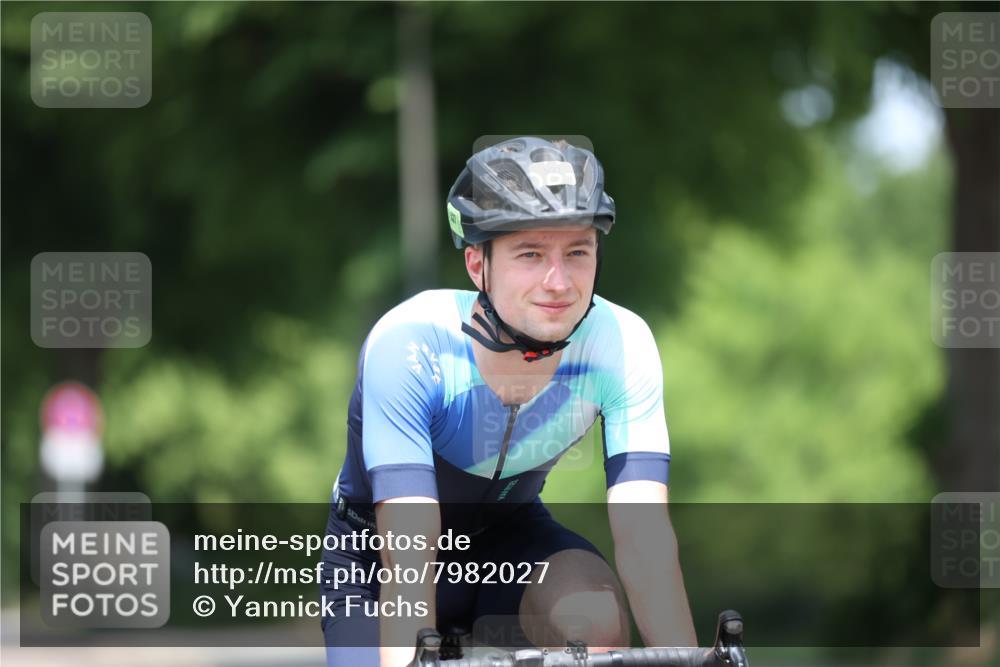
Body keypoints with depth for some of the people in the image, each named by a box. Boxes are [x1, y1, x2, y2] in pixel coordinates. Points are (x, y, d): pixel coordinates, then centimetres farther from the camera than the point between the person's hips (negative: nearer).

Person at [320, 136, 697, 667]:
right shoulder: (407, 346, -33)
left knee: (597, 620, -30)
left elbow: (643, 532, -29)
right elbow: (407, 553, -40)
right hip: (377, 553, -1)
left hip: (507, 536, 1)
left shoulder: (621, 346, -25)